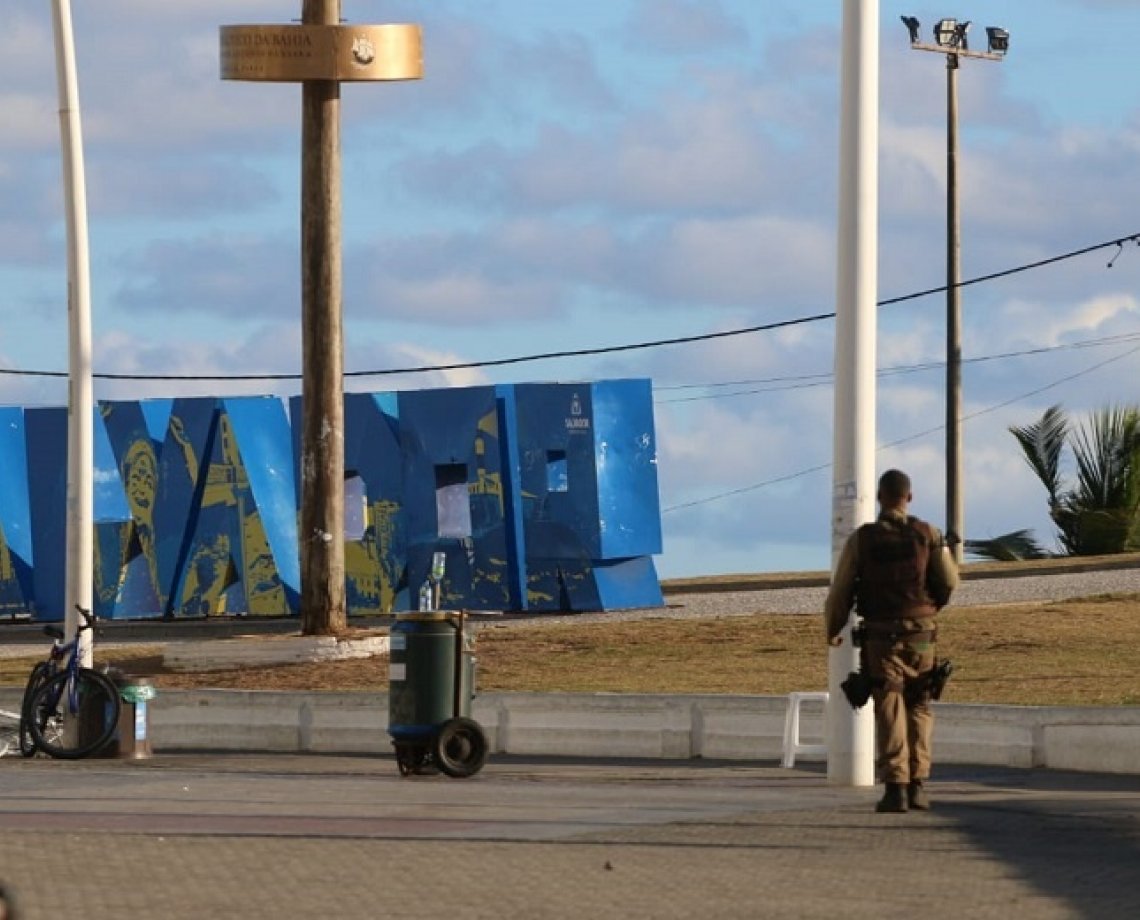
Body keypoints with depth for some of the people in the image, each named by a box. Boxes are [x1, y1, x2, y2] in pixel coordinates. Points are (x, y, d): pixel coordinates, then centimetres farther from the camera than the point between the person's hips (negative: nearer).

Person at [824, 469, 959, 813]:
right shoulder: (928, 535, -3)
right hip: (921, 635, 1)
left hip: (880, 637, -1)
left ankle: (895, 787, -10)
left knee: (889, 713, 0)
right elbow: (949, 581, 0)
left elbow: (841, 591, -2)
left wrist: (833, 630, 16)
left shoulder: (861, 540, -5)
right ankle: (918, 785, 5)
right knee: (919, 710, 13)